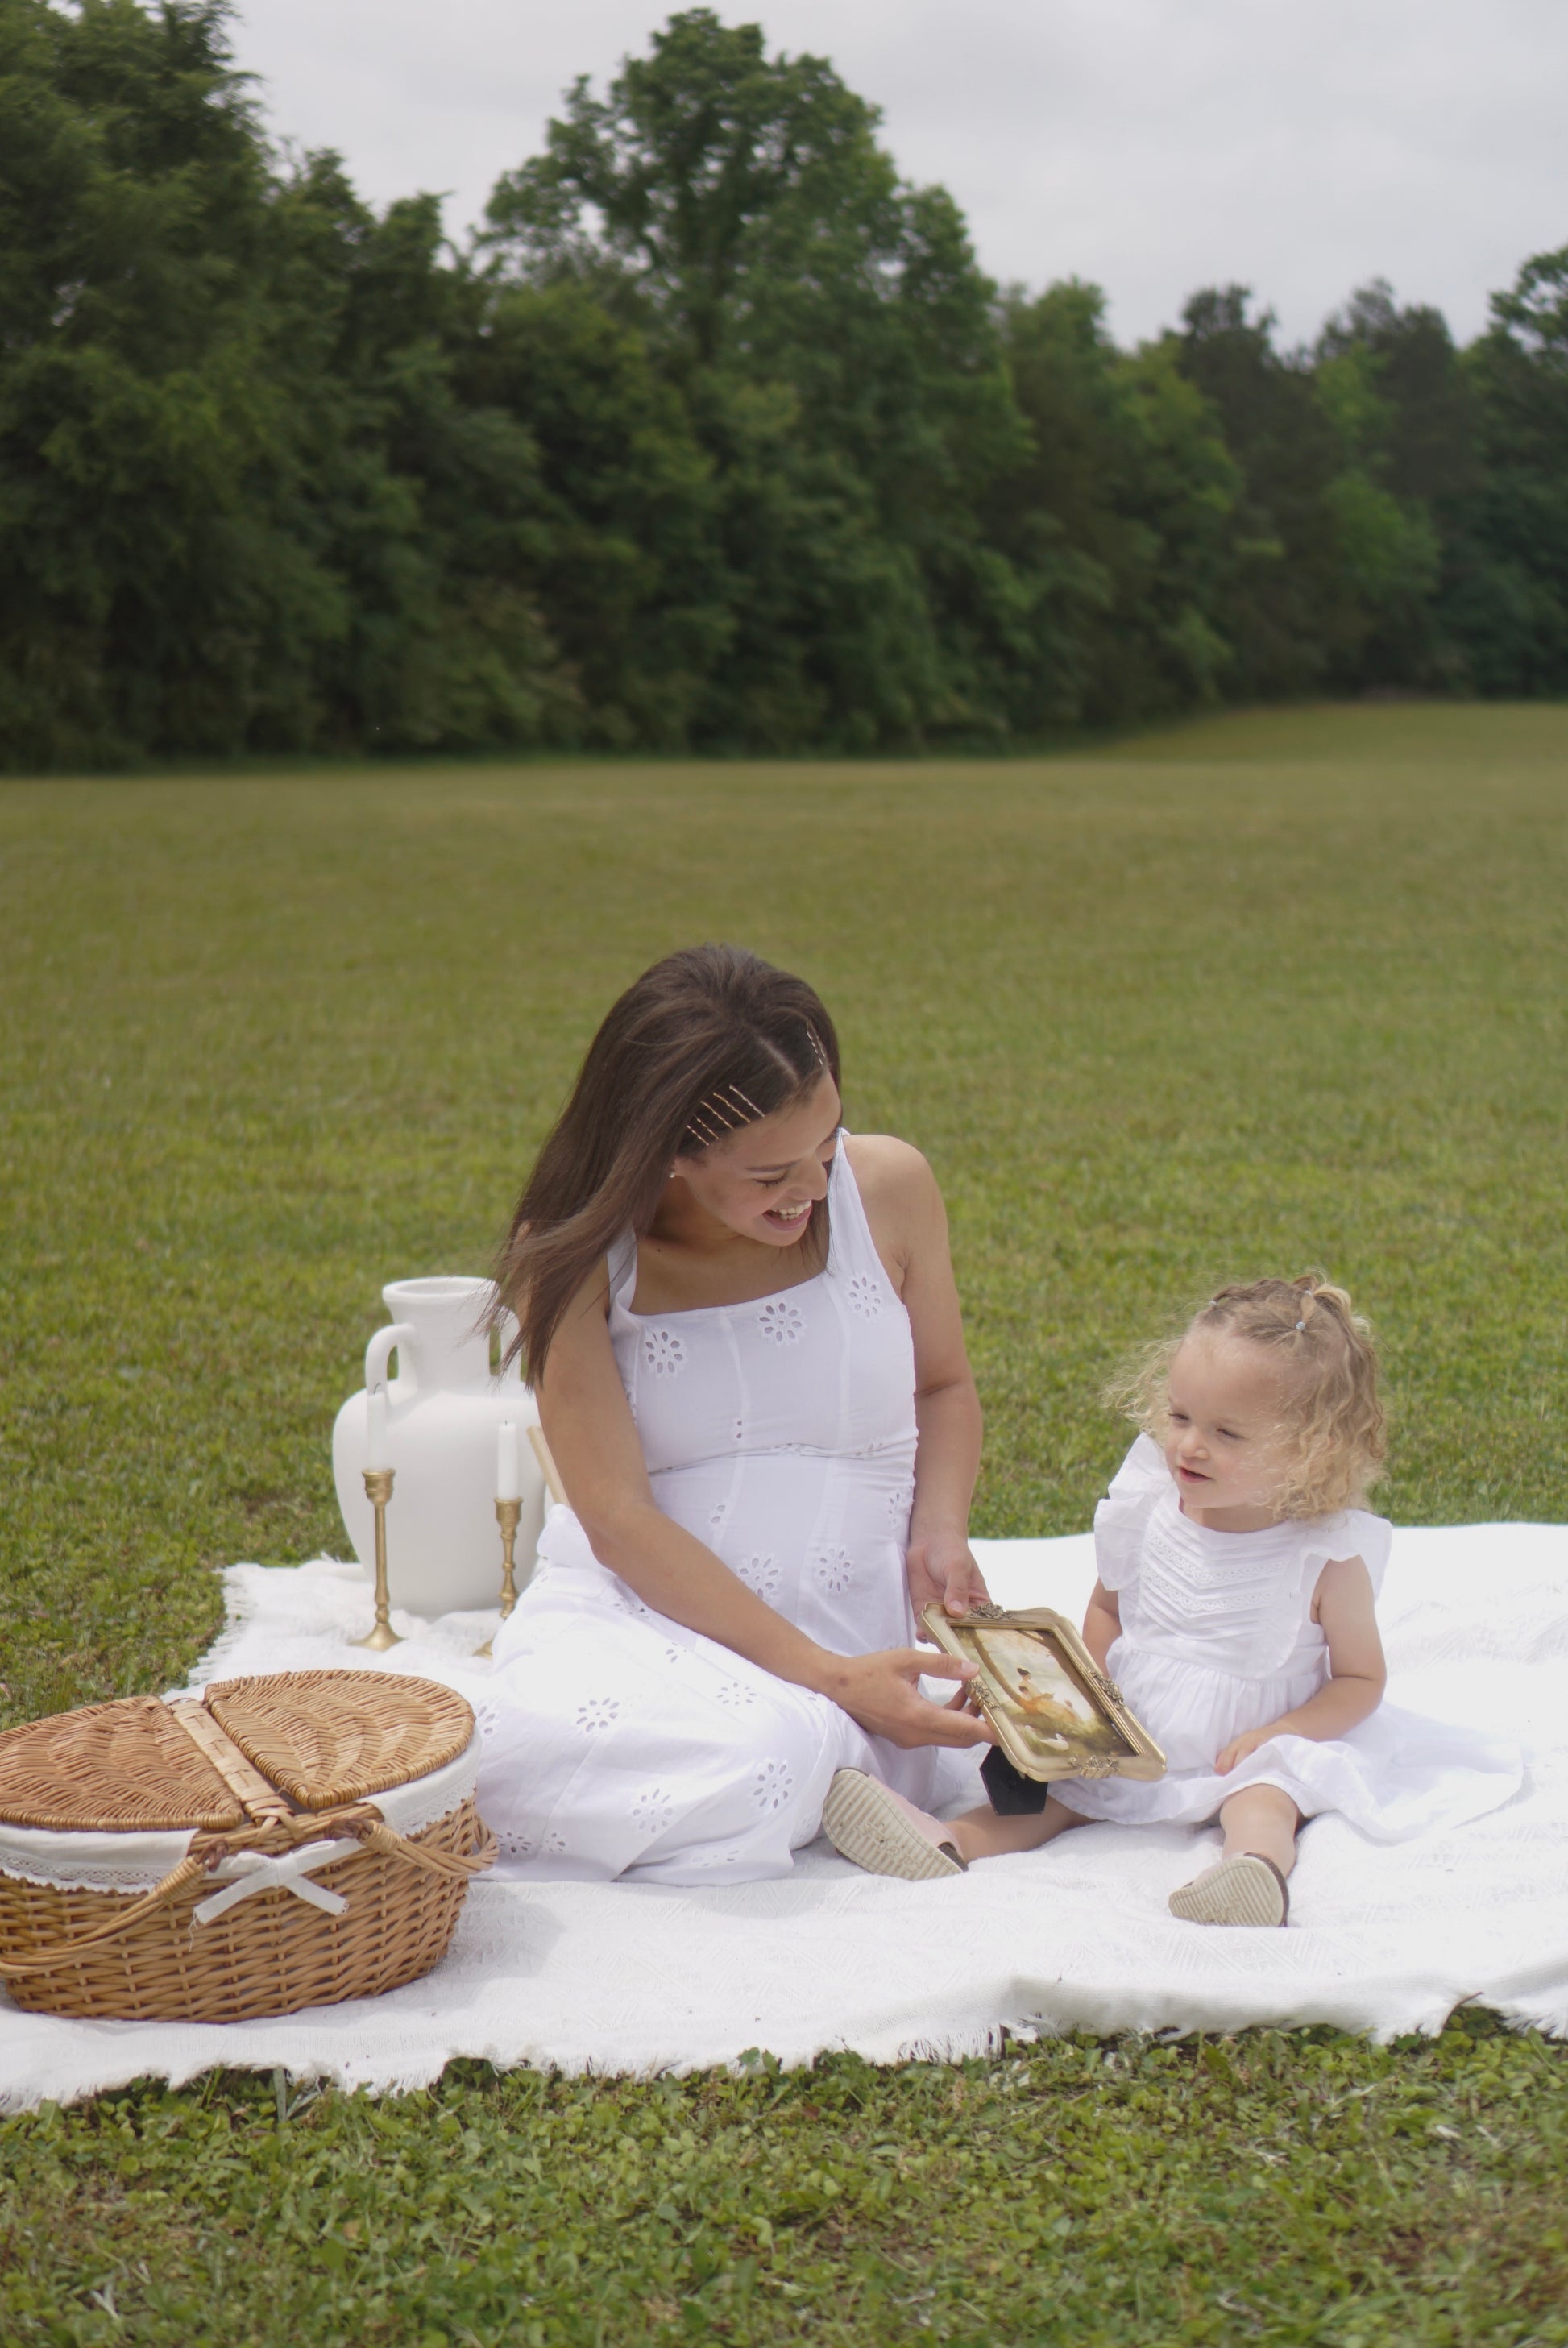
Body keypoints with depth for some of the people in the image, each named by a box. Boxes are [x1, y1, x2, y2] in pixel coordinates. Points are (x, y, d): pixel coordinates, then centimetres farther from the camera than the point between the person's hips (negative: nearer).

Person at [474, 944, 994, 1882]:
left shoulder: (888, 1186, -1)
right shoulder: (579, 1256, -8)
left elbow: (945, 1388, 17)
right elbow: (619, 1518, -12)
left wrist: (940, 1533, -3)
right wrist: (825, 1676, -19)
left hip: (851, 1629, 1)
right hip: (635, 1605, -1)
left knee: (767, 1756, -36)